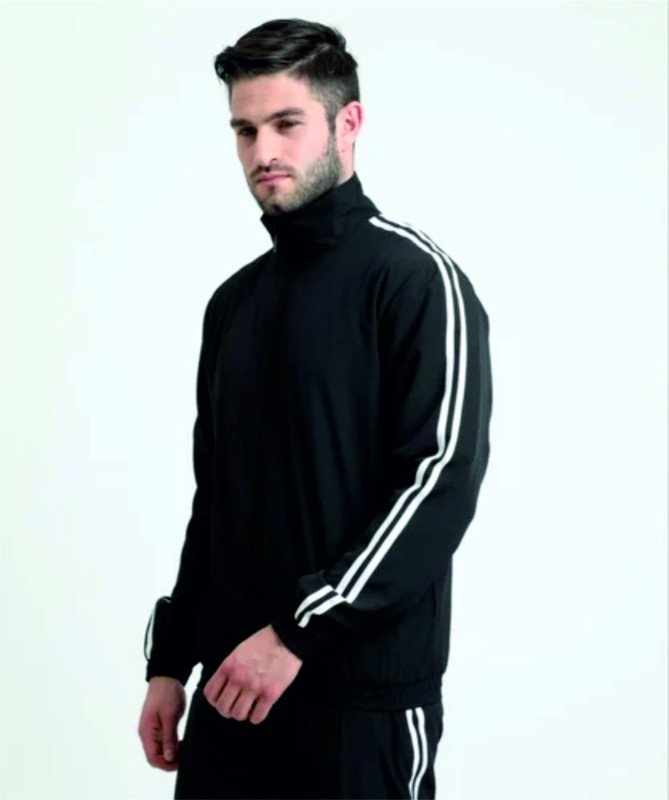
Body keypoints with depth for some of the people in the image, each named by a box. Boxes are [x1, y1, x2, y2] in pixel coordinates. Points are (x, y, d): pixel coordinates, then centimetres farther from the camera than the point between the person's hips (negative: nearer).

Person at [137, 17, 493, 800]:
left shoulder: (413, 278, -8)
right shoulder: (234, 300, 13)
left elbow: (443, 479, -17)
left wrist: (299, 631, -20)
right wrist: (170, 660, 14)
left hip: (364, 694, -6)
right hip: (234, 687, 6)